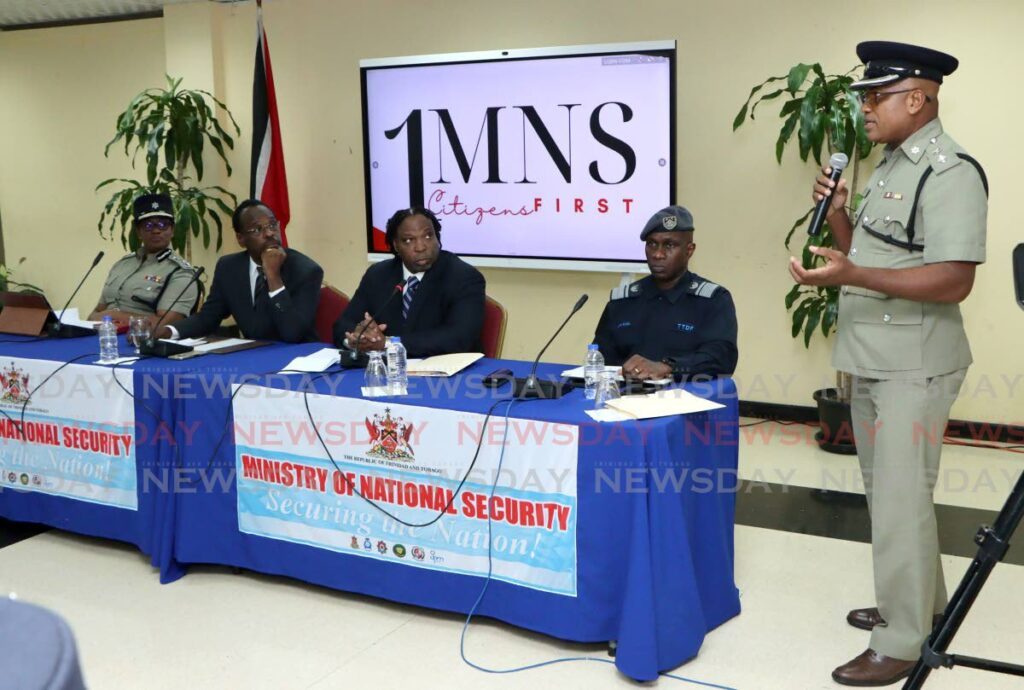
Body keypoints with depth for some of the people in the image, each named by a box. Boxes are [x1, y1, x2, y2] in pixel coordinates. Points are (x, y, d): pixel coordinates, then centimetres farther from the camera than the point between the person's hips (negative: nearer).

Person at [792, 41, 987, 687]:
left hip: (913, 366, -10)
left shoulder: (949, 173, -16)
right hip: (872, 361, 10)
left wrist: (851, 275, -30)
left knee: (900, 501, -3)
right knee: (887, 492, 20)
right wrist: (838, 214, 1)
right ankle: (923, 604, 37)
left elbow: (953, 280, -24)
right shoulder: (889, 166, 14)